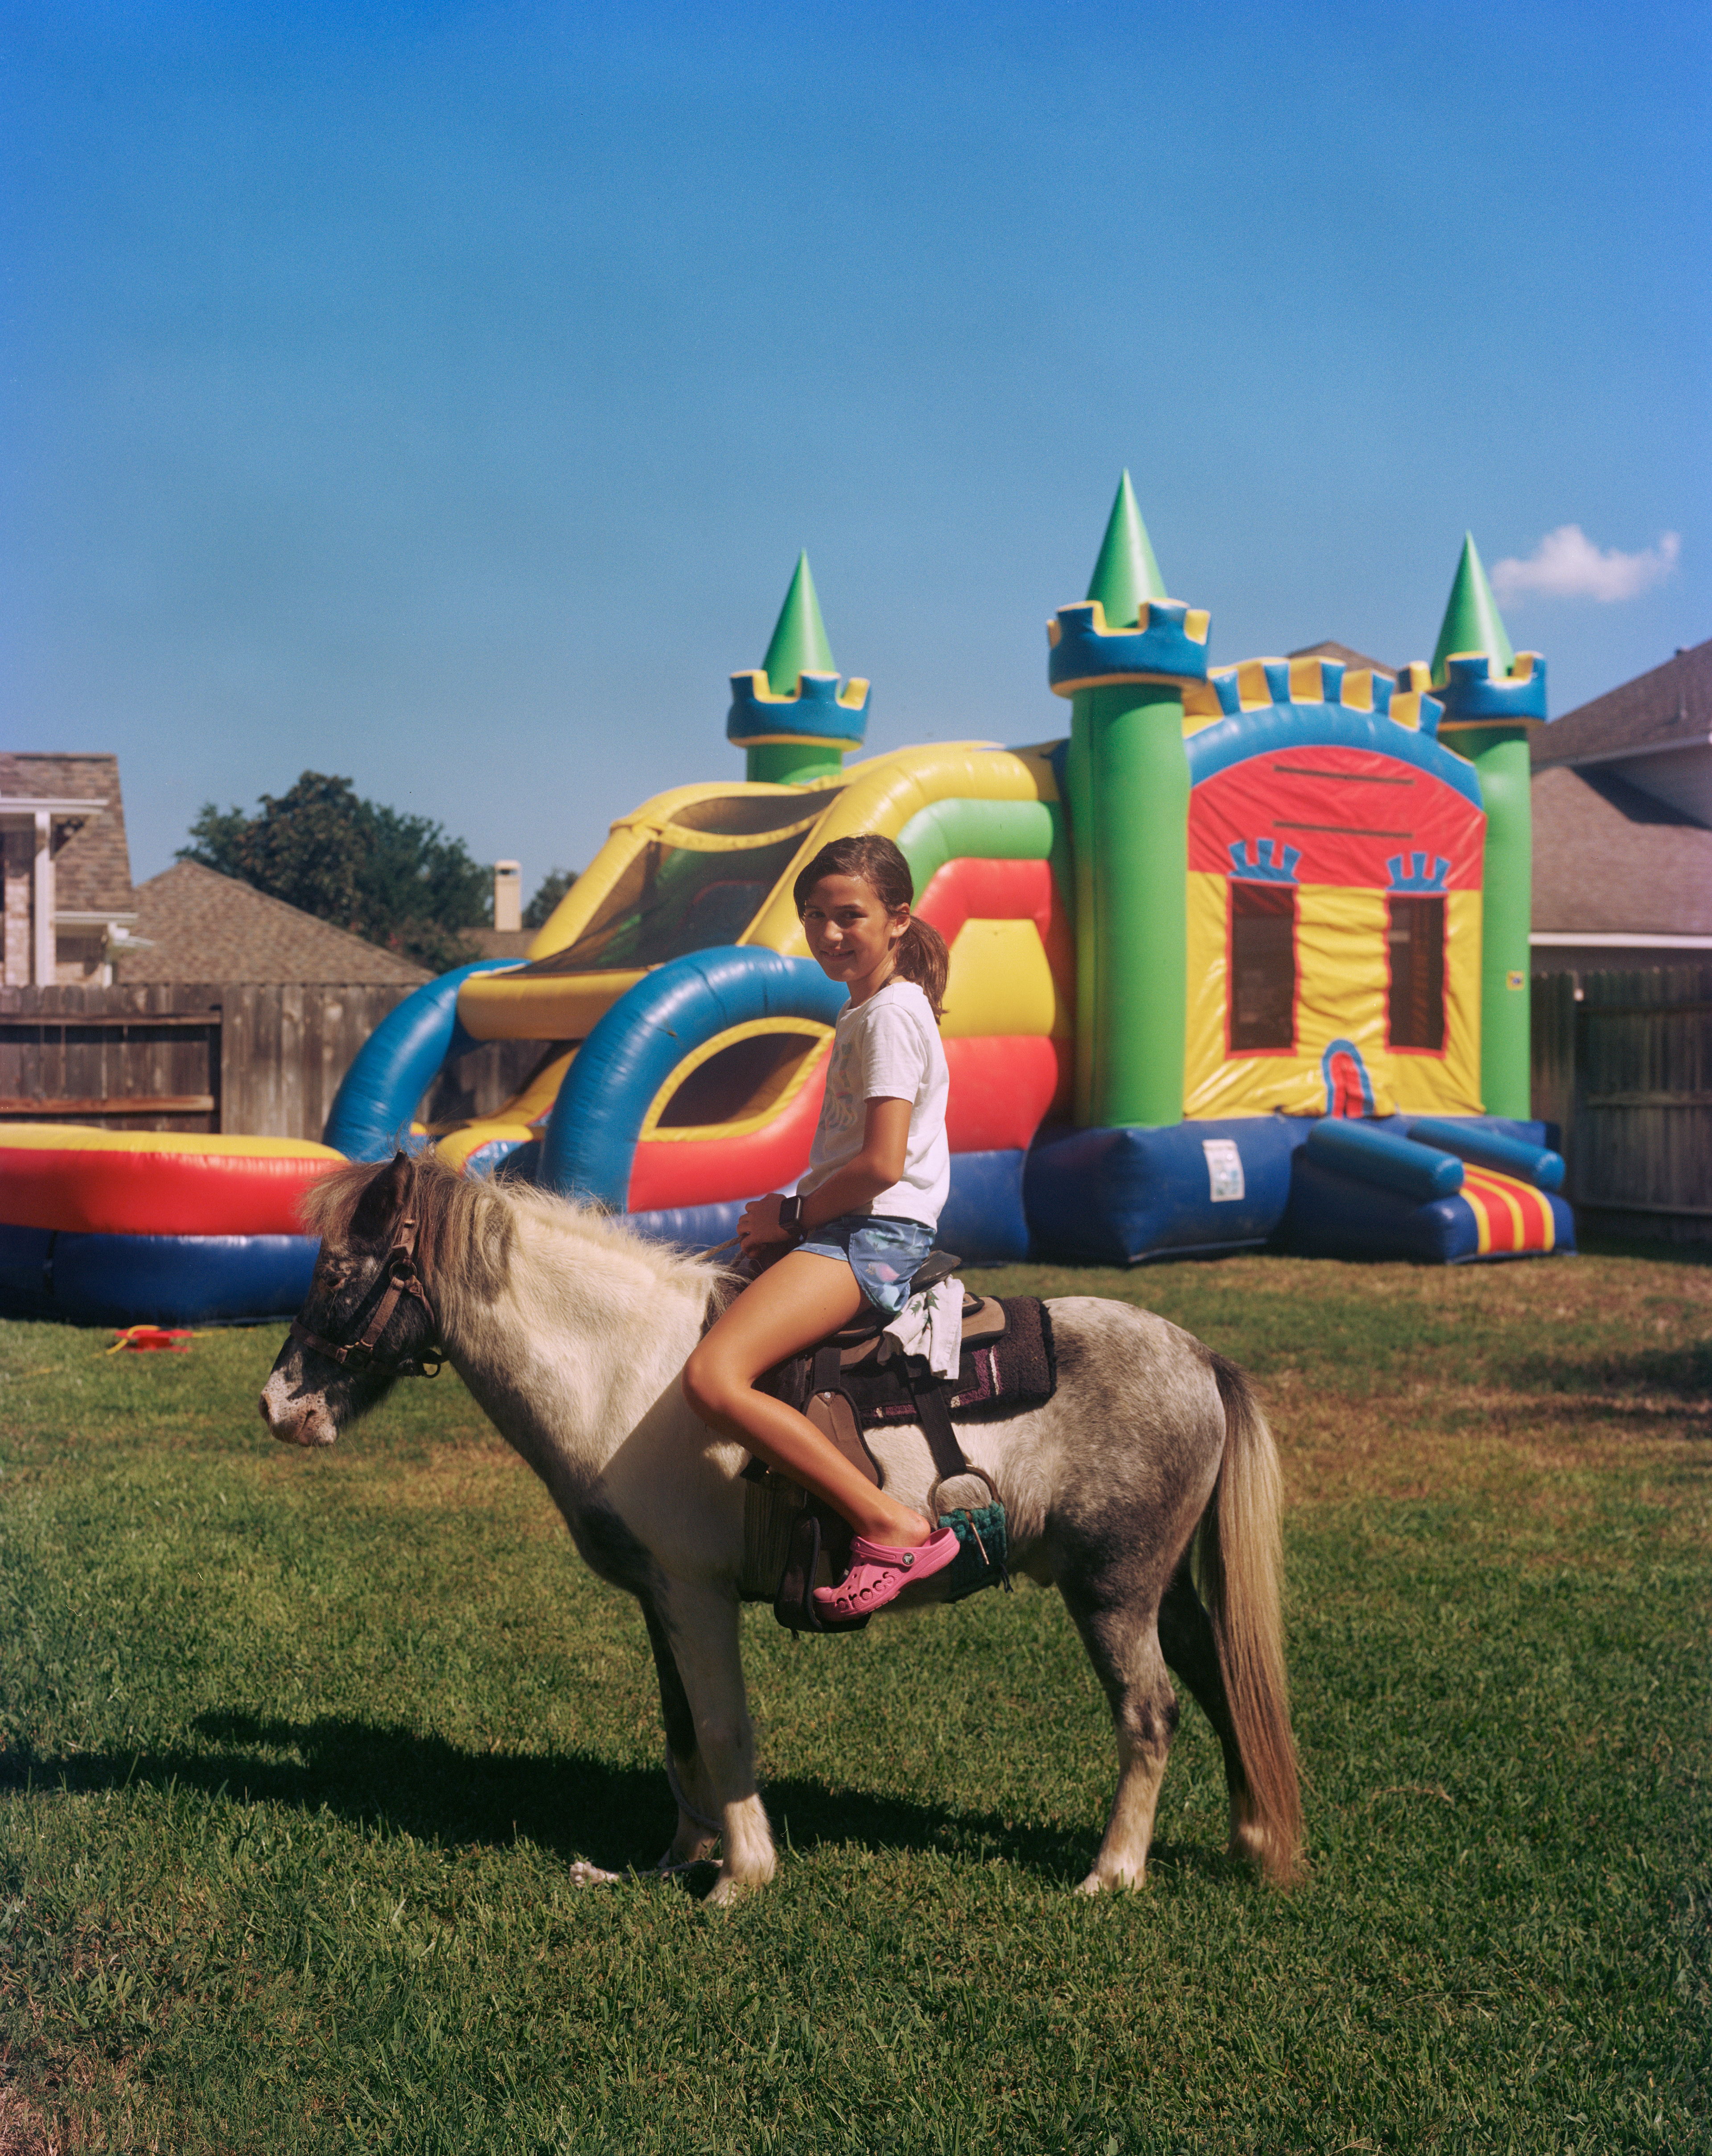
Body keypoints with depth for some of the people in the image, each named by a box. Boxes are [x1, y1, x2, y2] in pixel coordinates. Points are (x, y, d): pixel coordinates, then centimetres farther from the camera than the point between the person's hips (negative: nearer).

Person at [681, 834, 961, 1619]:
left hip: (875, 1235, -11)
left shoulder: (892, 1014, -11)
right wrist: (787, 1214, 10)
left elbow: (882, 1164, -21)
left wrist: (791, 1214, -8)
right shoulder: (862, 1010, 20)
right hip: (843, 1228, 11)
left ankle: (892, 1528, -27)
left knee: (713, 1377, -28)